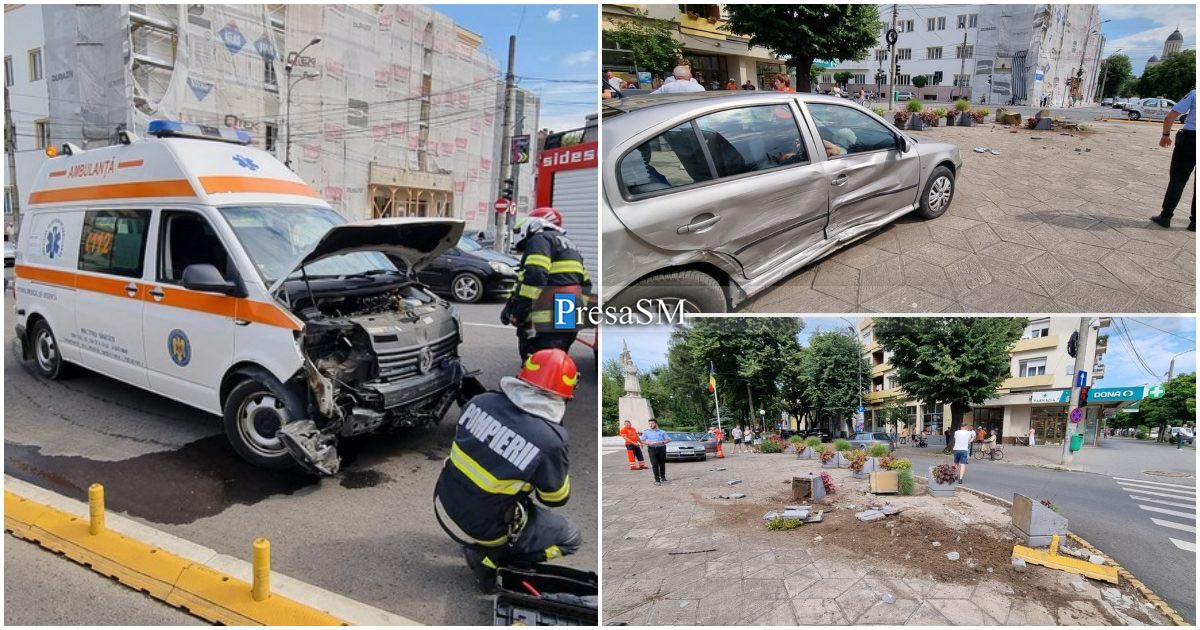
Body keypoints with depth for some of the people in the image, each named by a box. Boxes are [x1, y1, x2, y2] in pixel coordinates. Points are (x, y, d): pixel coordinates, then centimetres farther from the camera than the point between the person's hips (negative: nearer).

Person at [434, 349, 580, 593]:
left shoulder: (481, 401, -12)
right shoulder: (550, 440, -26)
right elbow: (556, 498, -8)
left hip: (444, 506, 6)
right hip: (482, 529, -6)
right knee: (570, 538, 11)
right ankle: (490, 557, 2)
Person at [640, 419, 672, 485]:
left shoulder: (662, 432, 11)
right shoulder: (646, 432, 10)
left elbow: (668, 440, 7)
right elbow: (642, 441, 6)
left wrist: (662, 442, -12)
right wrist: (649, 443, -11)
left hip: (661, 448, 1)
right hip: (652, 449, -1)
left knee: (662, 464, 5)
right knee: (655, 465, -9)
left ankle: (663, 478, 21)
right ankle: (657, 480, -7)